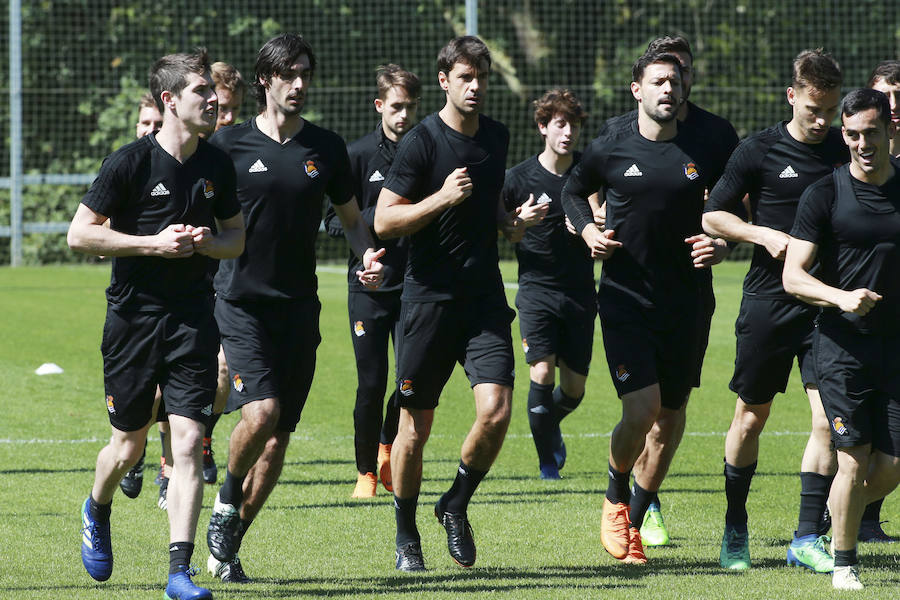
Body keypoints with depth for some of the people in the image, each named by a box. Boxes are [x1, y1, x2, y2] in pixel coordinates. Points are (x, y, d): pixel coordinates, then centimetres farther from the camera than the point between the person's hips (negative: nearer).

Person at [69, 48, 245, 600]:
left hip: (194, 318, 3)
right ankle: (98, 512, 42)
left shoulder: (217, 165, 5)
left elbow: (237, 239, 17)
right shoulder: (132, 162, -9)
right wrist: (154, 243, -16)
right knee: (130, 445, 9)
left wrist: (207, 242, -6)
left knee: (189, 442, -10)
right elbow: (80, 234, -9)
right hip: (134, 315, -3)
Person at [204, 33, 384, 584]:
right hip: (241, 302, -4)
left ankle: (228, 547, 17)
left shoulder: (327, 148, 7)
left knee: (279, 435, 3)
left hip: (299, 306, 4)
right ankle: (227, 502, 6)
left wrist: (369, 255, -1)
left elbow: (351, 216, 18)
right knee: (261, 411, -22)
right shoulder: (230, 145, -1)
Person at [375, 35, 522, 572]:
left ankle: (456, 506, 11)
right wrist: (442, 198, -20)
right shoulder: (422, 142, -8)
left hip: (485, 296, 4)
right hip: (429, 299, -4)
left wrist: (510, 222, 6)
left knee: (496, 411, -13)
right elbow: (384, 222, -10)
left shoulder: (497, 138, 10)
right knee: (416, 426, 3)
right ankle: (406, 535, 21)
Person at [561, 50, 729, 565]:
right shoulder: (611, 149, 1)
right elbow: (574, 190, 20)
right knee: (642, 410, -15)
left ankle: (635, 521, 25)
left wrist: (723, 246, -5)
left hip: (687, 304, 2)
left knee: (669, 415, 7)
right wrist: (588, 230, 2)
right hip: (627, 297, -2)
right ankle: (616, 498, 13)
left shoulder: (704, 154, 3)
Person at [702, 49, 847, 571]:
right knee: (751, 416, 8)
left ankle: (808, 537, 0)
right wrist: (763, 234, -11)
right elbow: (713, 215, 3)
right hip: (768, 301, -1)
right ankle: (735, 530, 24)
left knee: (829, 417, -8)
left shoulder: (849, 153, 3)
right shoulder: (759, 152, -3)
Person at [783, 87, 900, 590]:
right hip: (843, 344, -3)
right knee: (854, 460, -9)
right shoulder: (825, 194, -3)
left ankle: (837, 522, 28)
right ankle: (844, 562, 9)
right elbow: (792, 276, -7)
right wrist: (842, 297, -23)